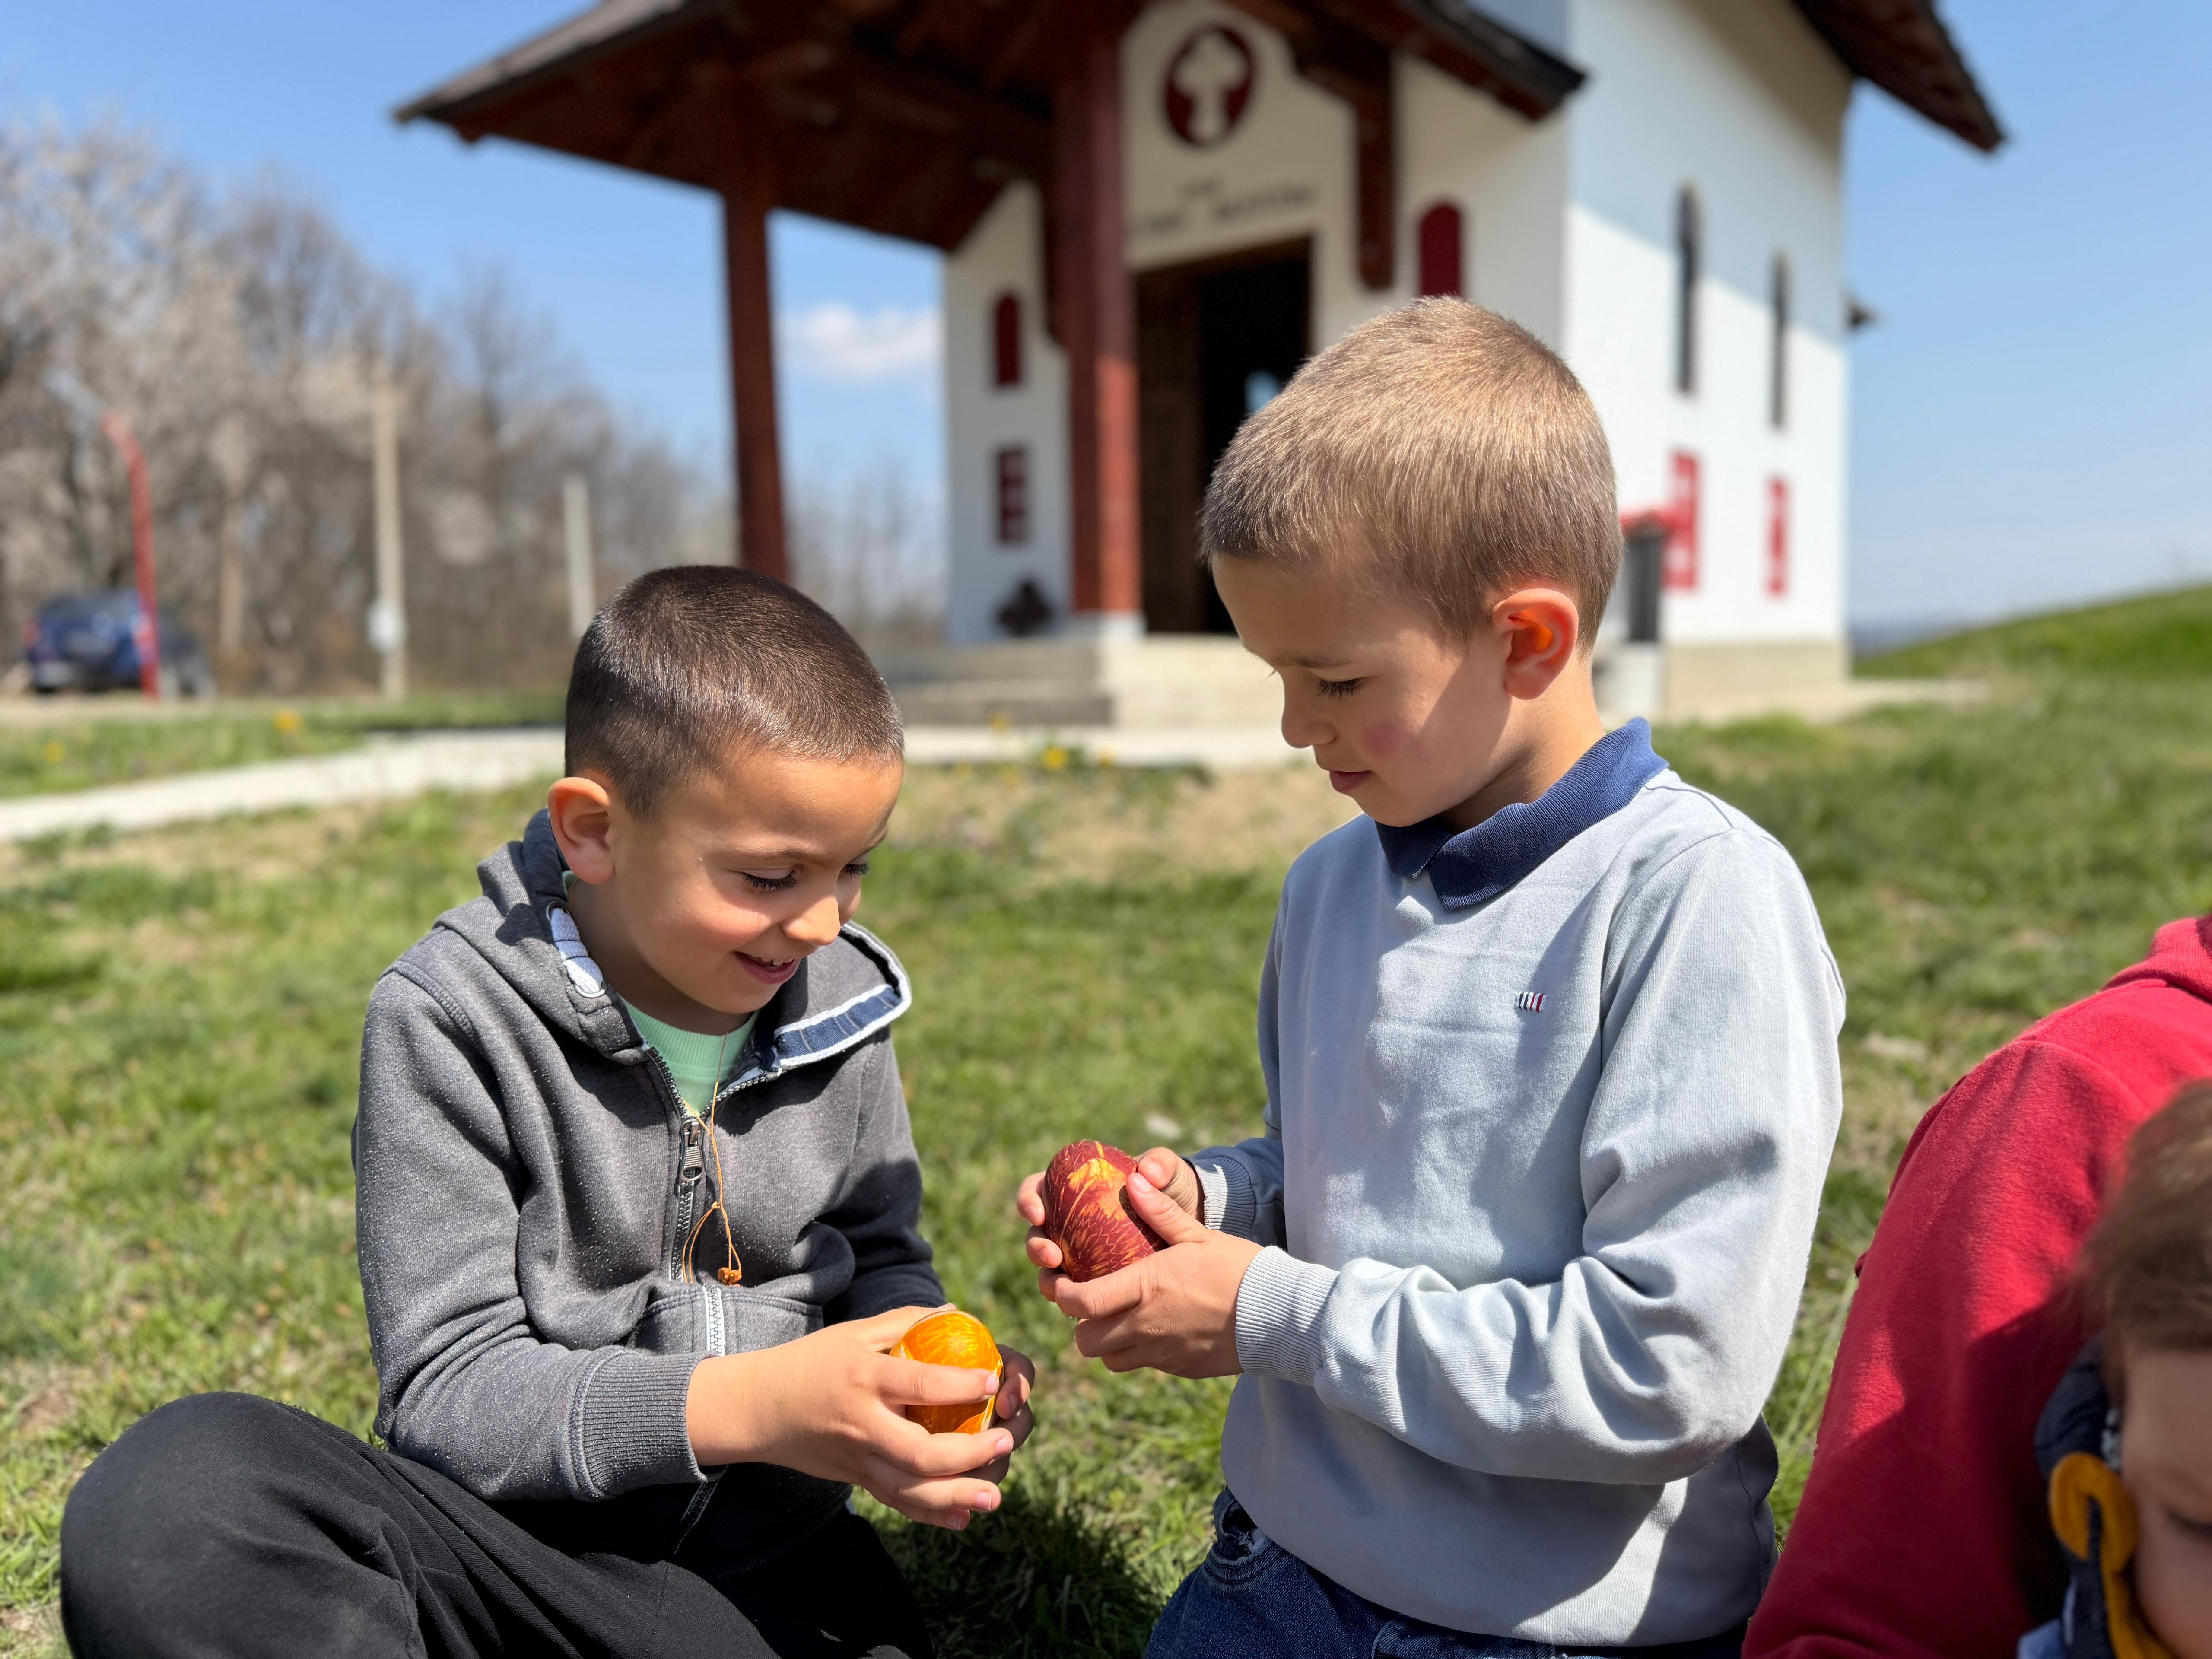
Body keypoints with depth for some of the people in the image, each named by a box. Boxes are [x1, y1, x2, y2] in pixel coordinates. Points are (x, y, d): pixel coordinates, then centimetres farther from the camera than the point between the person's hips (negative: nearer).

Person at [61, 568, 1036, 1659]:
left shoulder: (837, 1003, 1)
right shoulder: (452, 1020, -12)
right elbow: (444, 1392, -14)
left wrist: (932, 1383, -9)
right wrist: (750, 1403, -26)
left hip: (768, 1563, 3)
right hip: (518, 1539, -2)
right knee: (171, 1494, -28)